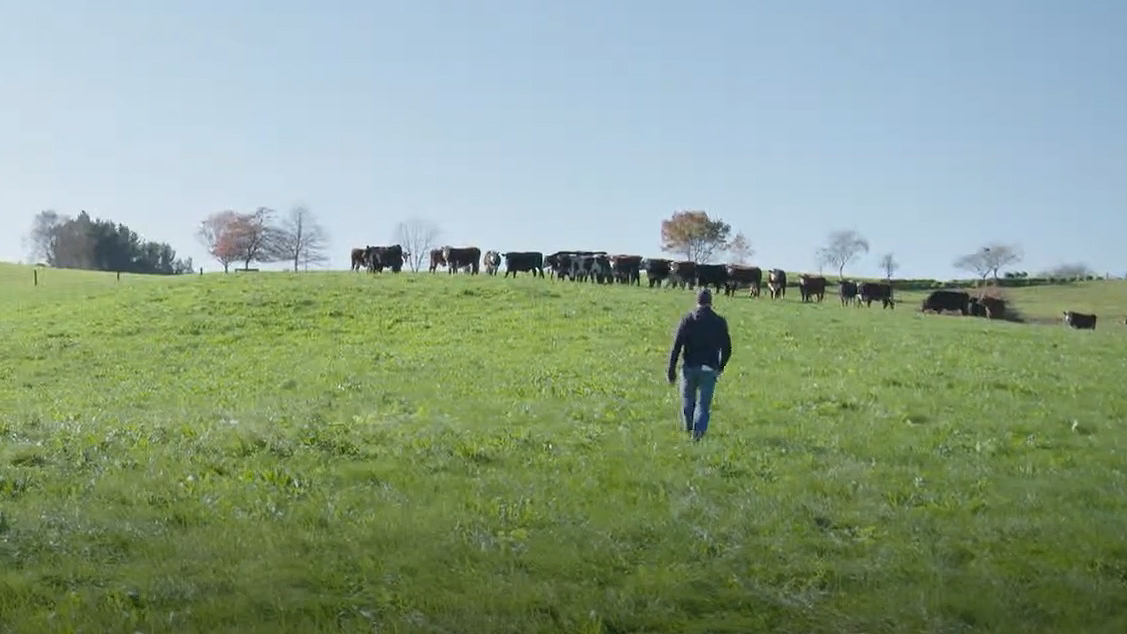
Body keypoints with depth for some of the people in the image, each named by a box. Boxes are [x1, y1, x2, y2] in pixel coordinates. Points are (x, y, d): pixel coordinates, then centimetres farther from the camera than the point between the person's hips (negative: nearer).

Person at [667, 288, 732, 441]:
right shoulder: (719, 322, 1)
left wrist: (671, 369, -4)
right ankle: (698, 430, -12)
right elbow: (727, 348, 5)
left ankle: (688, 427, 34)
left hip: (689, 367, 0)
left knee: (687, 398, 20)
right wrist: (720, 366, 21)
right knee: (704, 403, 4)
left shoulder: (687, 319, -3)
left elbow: (676, 346, -7)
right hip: (709, 369, 0)